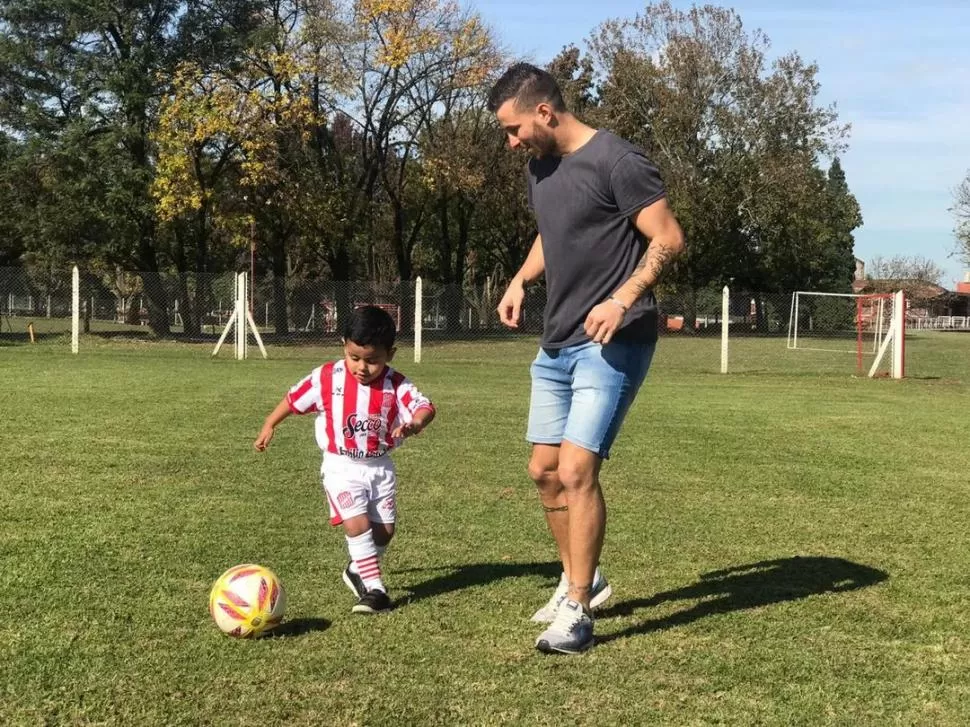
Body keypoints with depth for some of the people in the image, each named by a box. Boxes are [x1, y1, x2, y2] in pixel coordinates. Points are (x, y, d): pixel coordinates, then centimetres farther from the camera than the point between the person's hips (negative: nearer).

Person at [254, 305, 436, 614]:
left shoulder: (396, 385, -12)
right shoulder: (327, 378, -12)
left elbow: (425, 407, -25)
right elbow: (294, 398, 2)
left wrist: (415, 423, -47)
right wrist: (269, 426, 7)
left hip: (380, 467, 3)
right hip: (342, 468, -2)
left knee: (384, 529, 7)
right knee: (358, 524, -17)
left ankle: (358, 570, 35)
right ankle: (374, 589, -7)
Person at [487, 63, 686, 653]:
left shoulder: (617, 161, -14)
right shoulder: (541, 168, 11)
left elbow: (669, 239, -15)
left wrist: (621, 301, -25)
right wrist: (521, 280, 11)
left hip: (612, 344, -9)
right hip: (557, 343, 9)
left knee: (577, 470, -15)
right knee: (544, 470, 12)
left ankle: (577, 611, -3)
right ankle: (580, 580, 31)